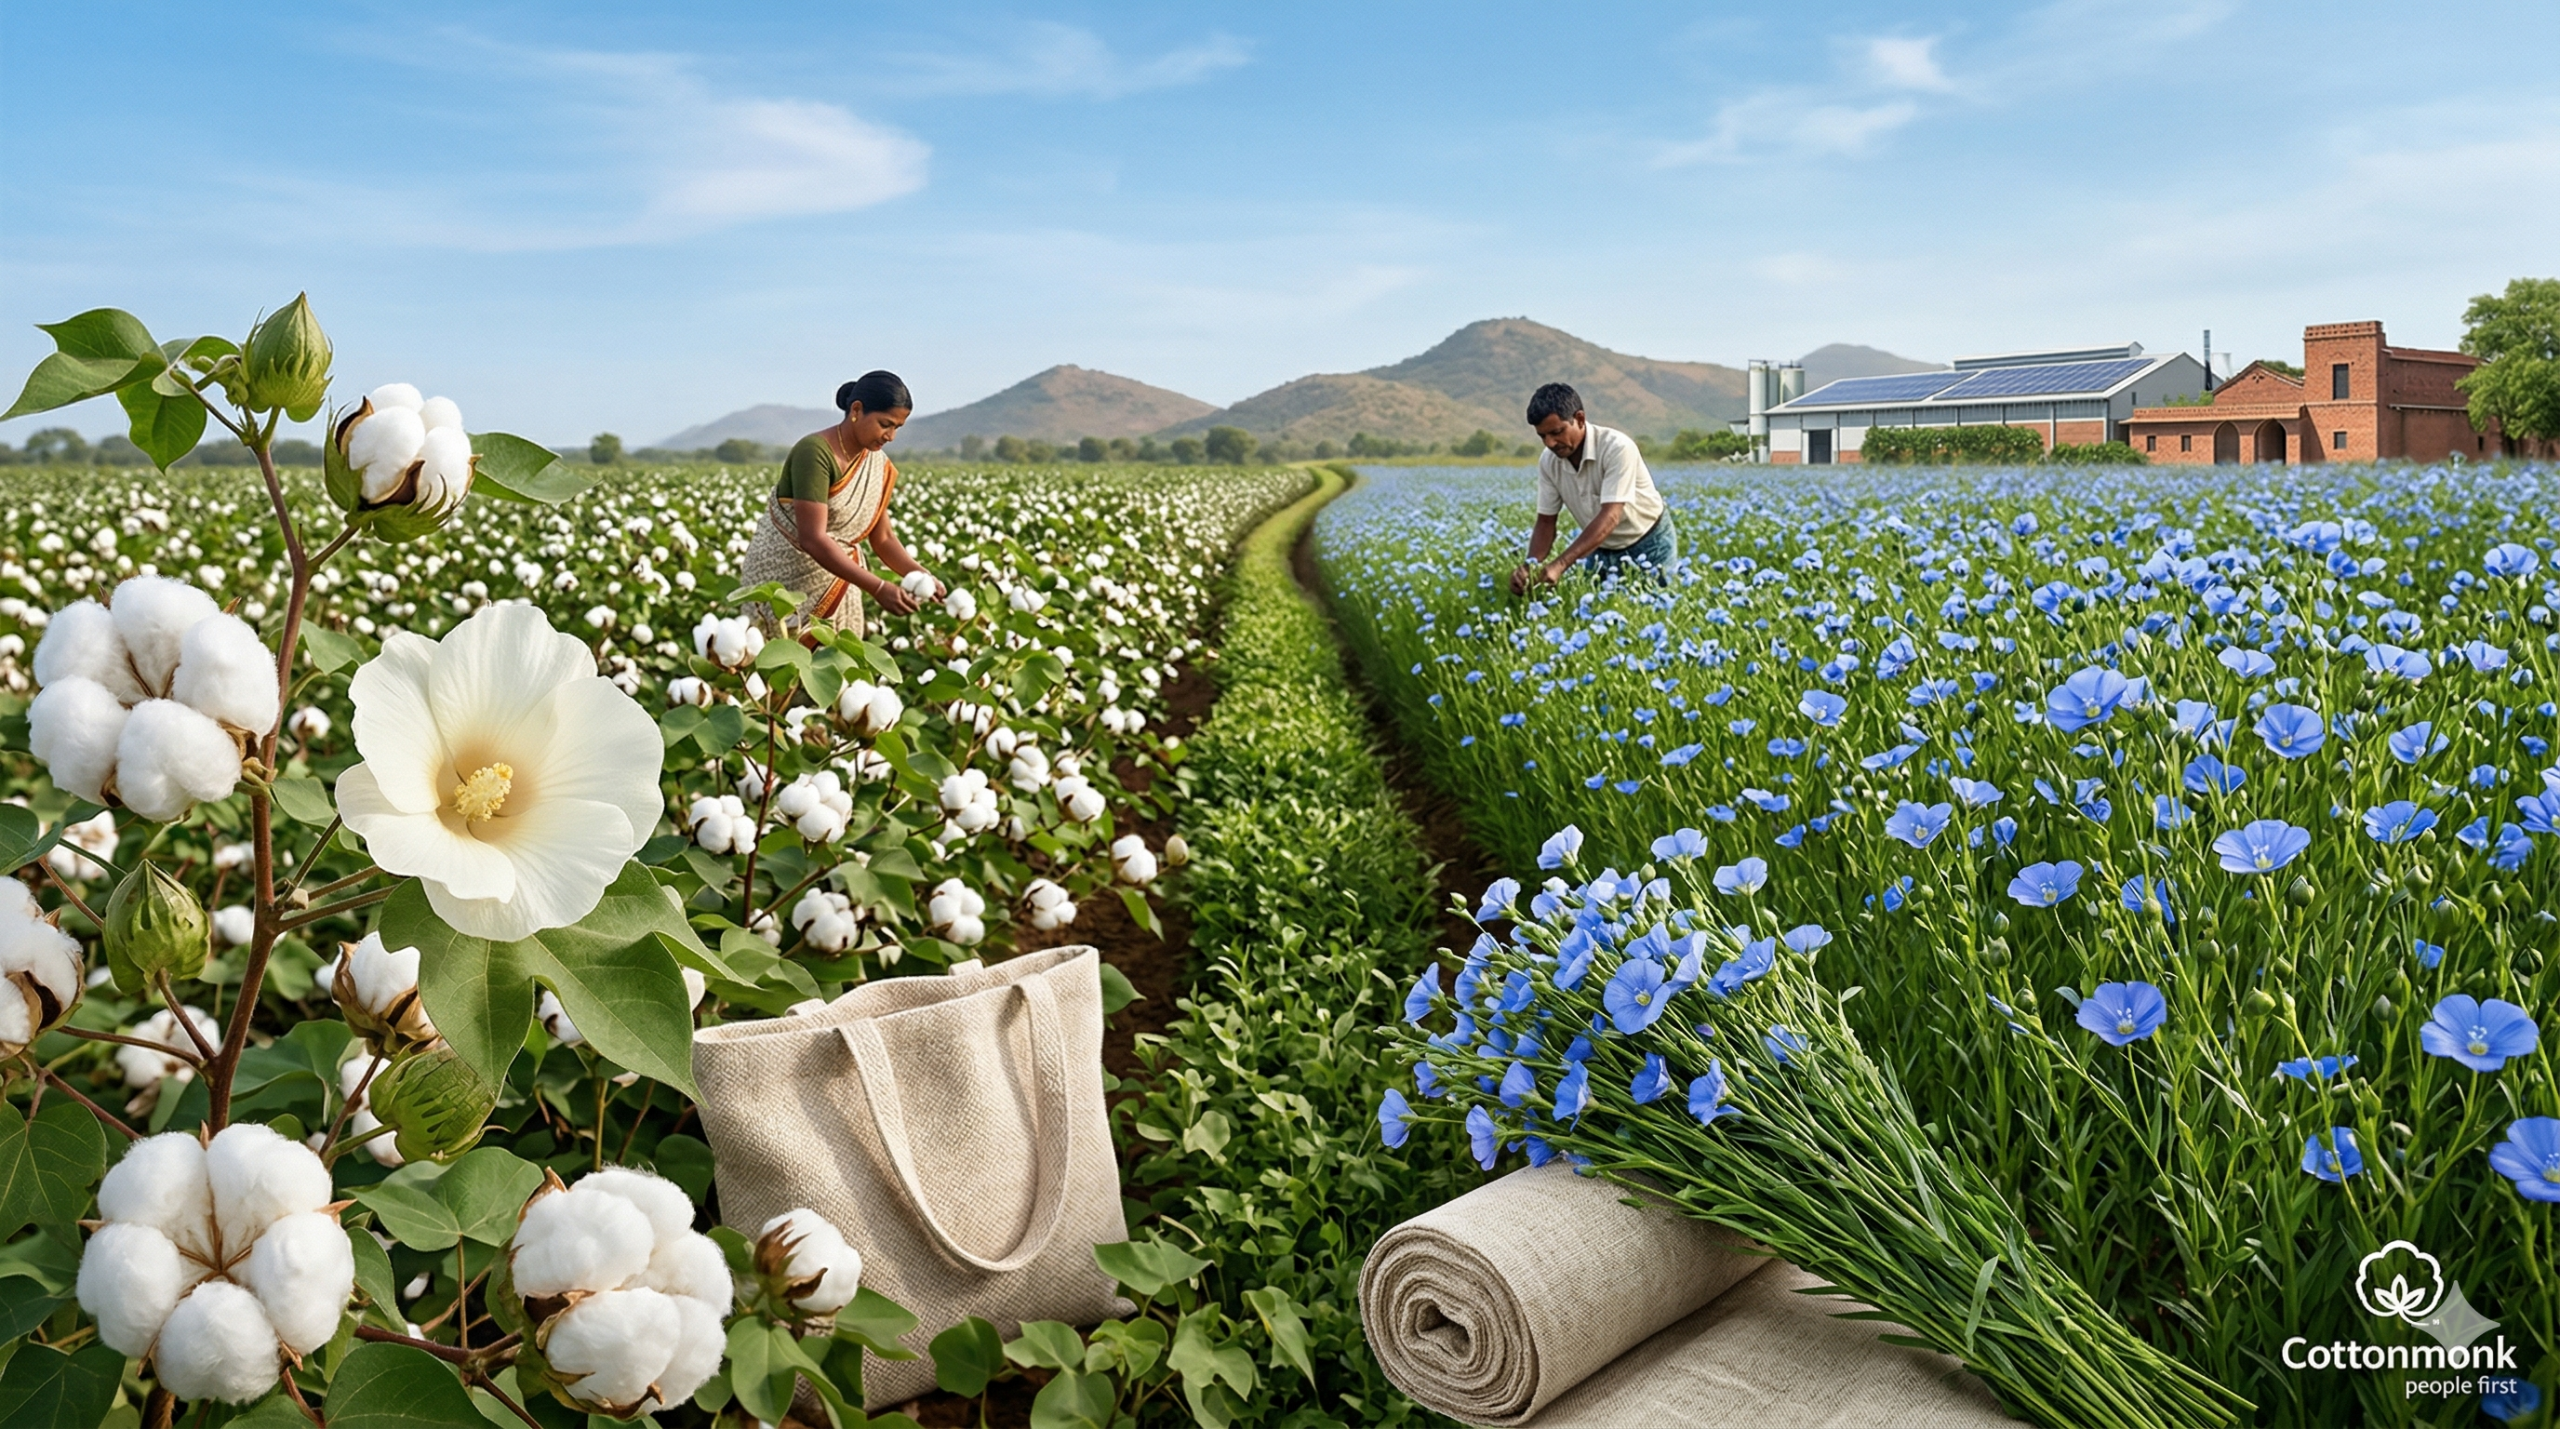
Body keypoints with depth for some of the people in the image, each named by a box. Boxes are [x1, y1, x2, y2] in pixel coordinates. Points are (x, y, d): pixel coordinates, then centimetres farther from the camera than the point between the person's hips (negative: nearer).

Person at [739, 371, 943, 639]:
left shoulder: (879, 465, 0)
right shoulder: (815, 452, -23)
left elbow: (882, 537, 5)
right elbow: (813, 539, -30)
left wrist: (918, 574, -15)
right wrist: (878, 587, -34)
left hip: (836, 579, 7)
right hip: (783, 578, -7)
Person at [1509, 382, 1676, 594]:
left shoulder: (1617, 447, -29)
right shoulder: (1548, 461, -11)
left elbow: (1610, 517, -37)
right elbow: (1546, 523, -5)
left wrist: (1560, 565, -47)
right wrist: (1530, 566, -26)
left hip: (1649, 544, -5)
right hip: (1602, 549, 5)